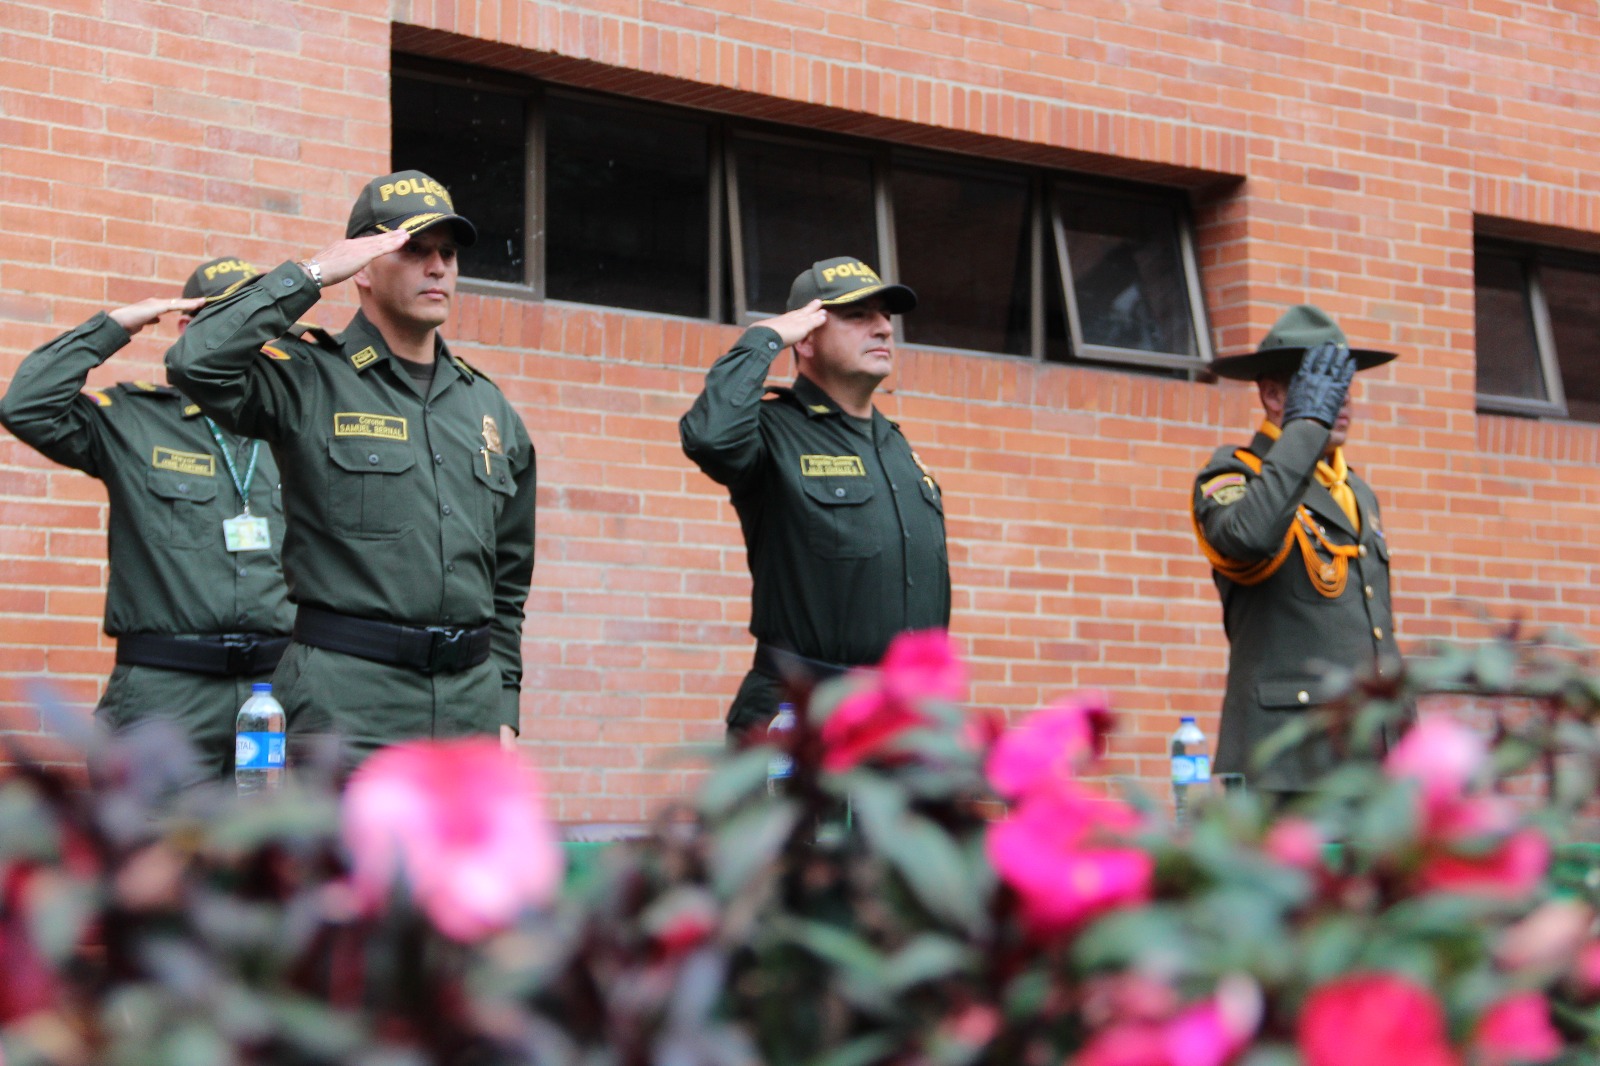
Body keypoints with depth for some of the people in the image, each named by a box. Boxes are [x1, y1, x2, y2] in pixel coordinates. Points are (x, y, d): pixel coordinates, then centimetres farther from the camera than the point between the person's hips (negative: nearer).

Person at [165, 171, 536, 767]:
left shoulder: (489, 408, 17)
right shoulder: (308, 382, 0)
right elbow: (198, 363, -22)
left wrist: (504, 712, 14)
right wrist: (310, 275, -11)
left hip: (470, 707, 6)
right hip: (347, 711, -5)